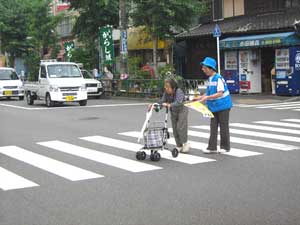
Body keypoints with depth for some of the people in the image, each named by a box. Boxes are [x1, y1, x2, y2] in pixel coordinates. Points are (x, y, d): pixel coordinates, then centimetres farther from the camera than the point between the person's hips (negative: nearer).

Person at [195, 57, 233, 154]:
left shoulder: (218, 78, -18)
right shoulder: (210, 79, 8)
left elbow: (220, 93, -23)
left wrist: (207, 97, -27)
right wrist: (200, 98, 6)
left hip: (223, 106, -8)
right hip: (214, 107, 8)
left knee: (223, 127, 3)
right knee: (213, 127, 6)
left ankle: (225, 147, 13)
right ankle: (212, 147, 8)